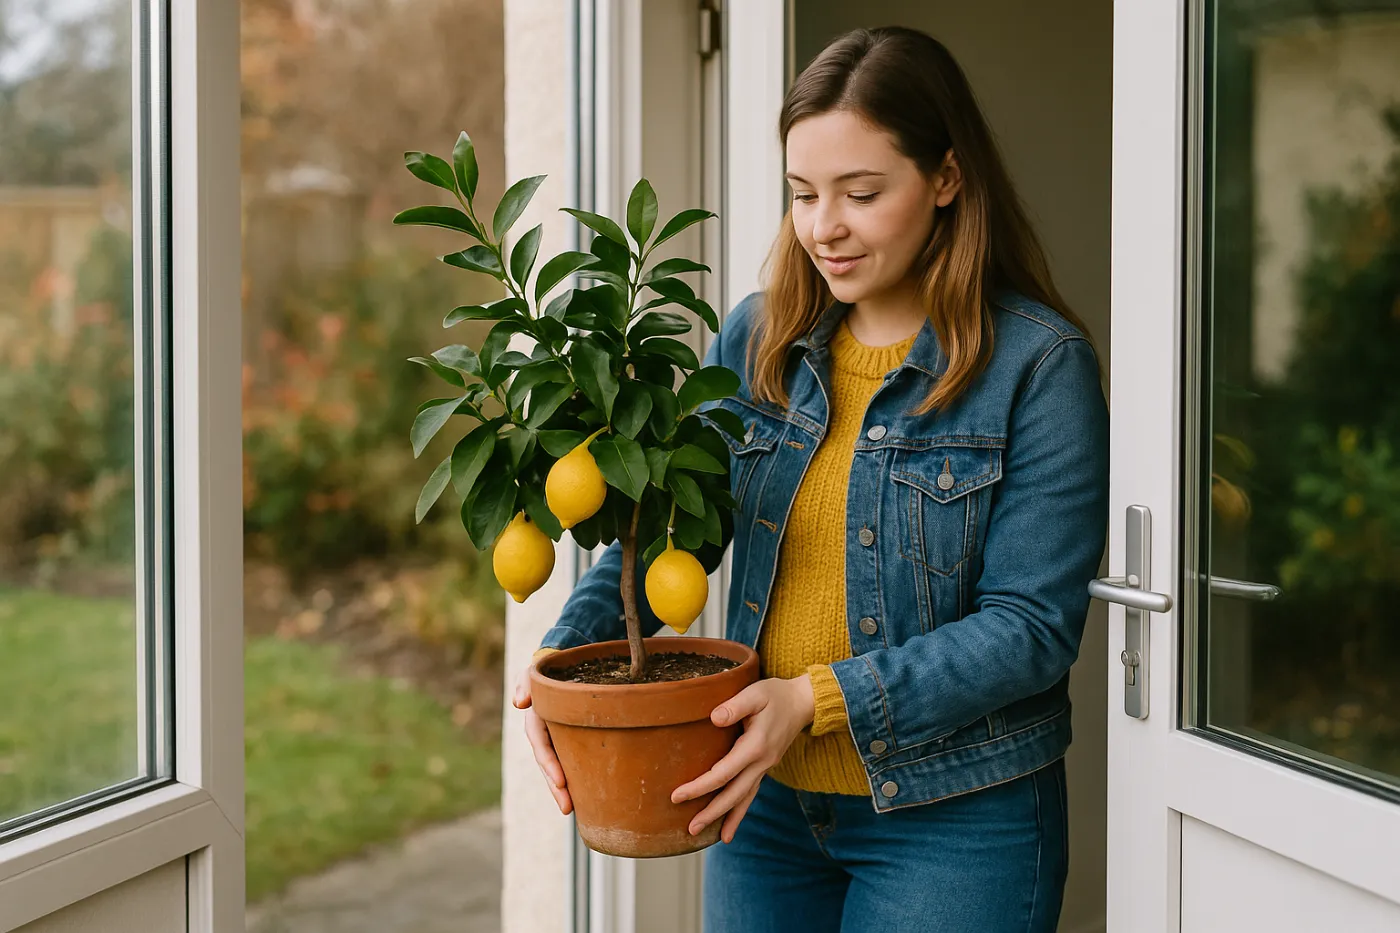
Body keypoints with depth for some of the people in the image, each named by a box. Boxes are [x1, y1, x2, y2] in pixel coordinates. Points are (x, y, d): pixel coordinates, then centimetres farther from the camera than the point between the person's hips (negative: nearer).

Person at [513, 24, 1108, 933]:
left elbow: (1033, 627, -16)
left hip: (952, 822, -4)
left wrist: (819, 701, -24)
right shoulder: (757, 339, 3)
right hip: (764, 803, 5)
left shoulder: (1039, 365, -12)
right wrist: (567, 652, -15)